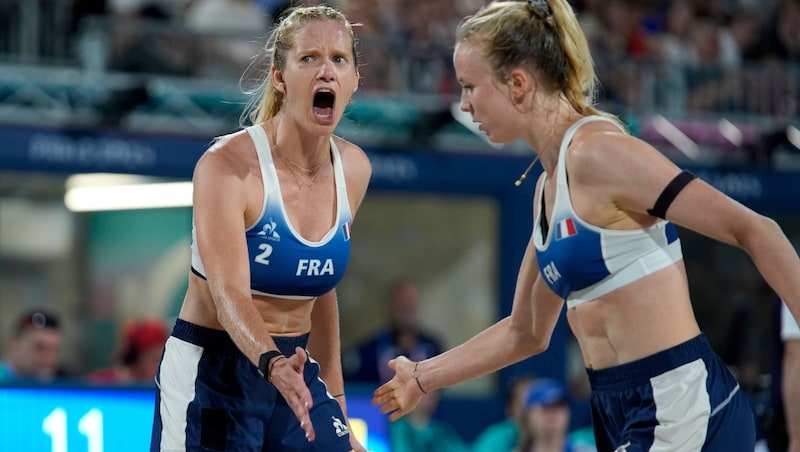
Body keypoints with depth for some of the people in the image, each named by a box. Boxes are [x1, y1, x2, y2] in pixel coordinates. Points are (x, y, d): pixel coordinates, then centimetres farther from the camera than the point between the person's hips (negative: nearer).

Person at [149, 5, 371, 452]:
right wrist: (273, 364, -46)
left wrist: (336, 405, 15)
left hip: (294, 367, 5)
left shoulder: (354, 170, 1)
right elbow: (230, 295, -27)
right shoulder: (226, 165, -17)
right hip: (212, 374, -5)